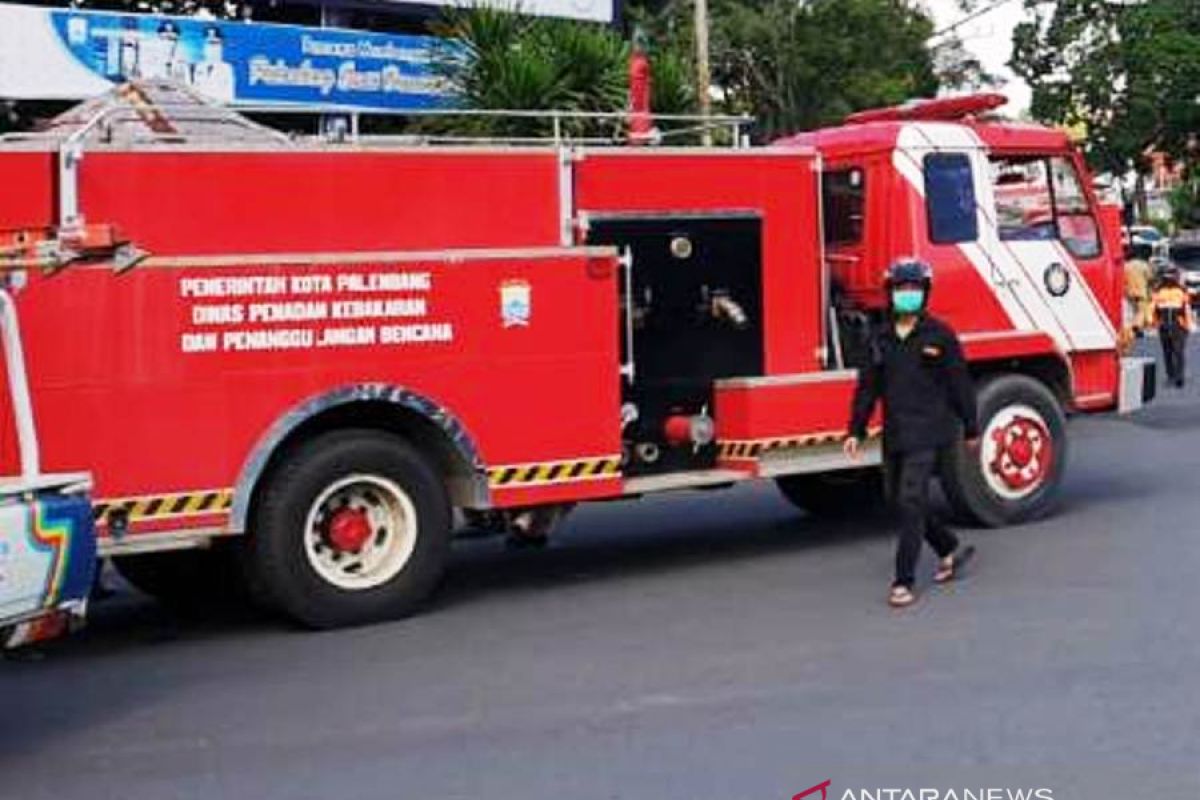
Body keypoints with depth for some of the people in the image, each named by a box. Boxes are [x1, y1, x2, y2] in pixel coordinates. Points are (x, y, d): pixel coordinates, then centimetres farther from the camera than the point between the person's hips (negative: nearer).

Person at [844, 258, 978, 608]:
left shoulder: (939, 334, -3)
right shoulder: (880, 339, 10)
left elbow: (960, 383, 0)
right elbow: (867, 387, 12)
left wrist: (971, 429, 3)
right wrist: (856, 431, 7)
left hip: (927, 433, -6)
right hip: (894, 434, 6)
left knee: (911, 501, -12)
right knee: (898, 499, 12)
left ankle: (904, 582, -7)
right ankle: (951, 550, 33)